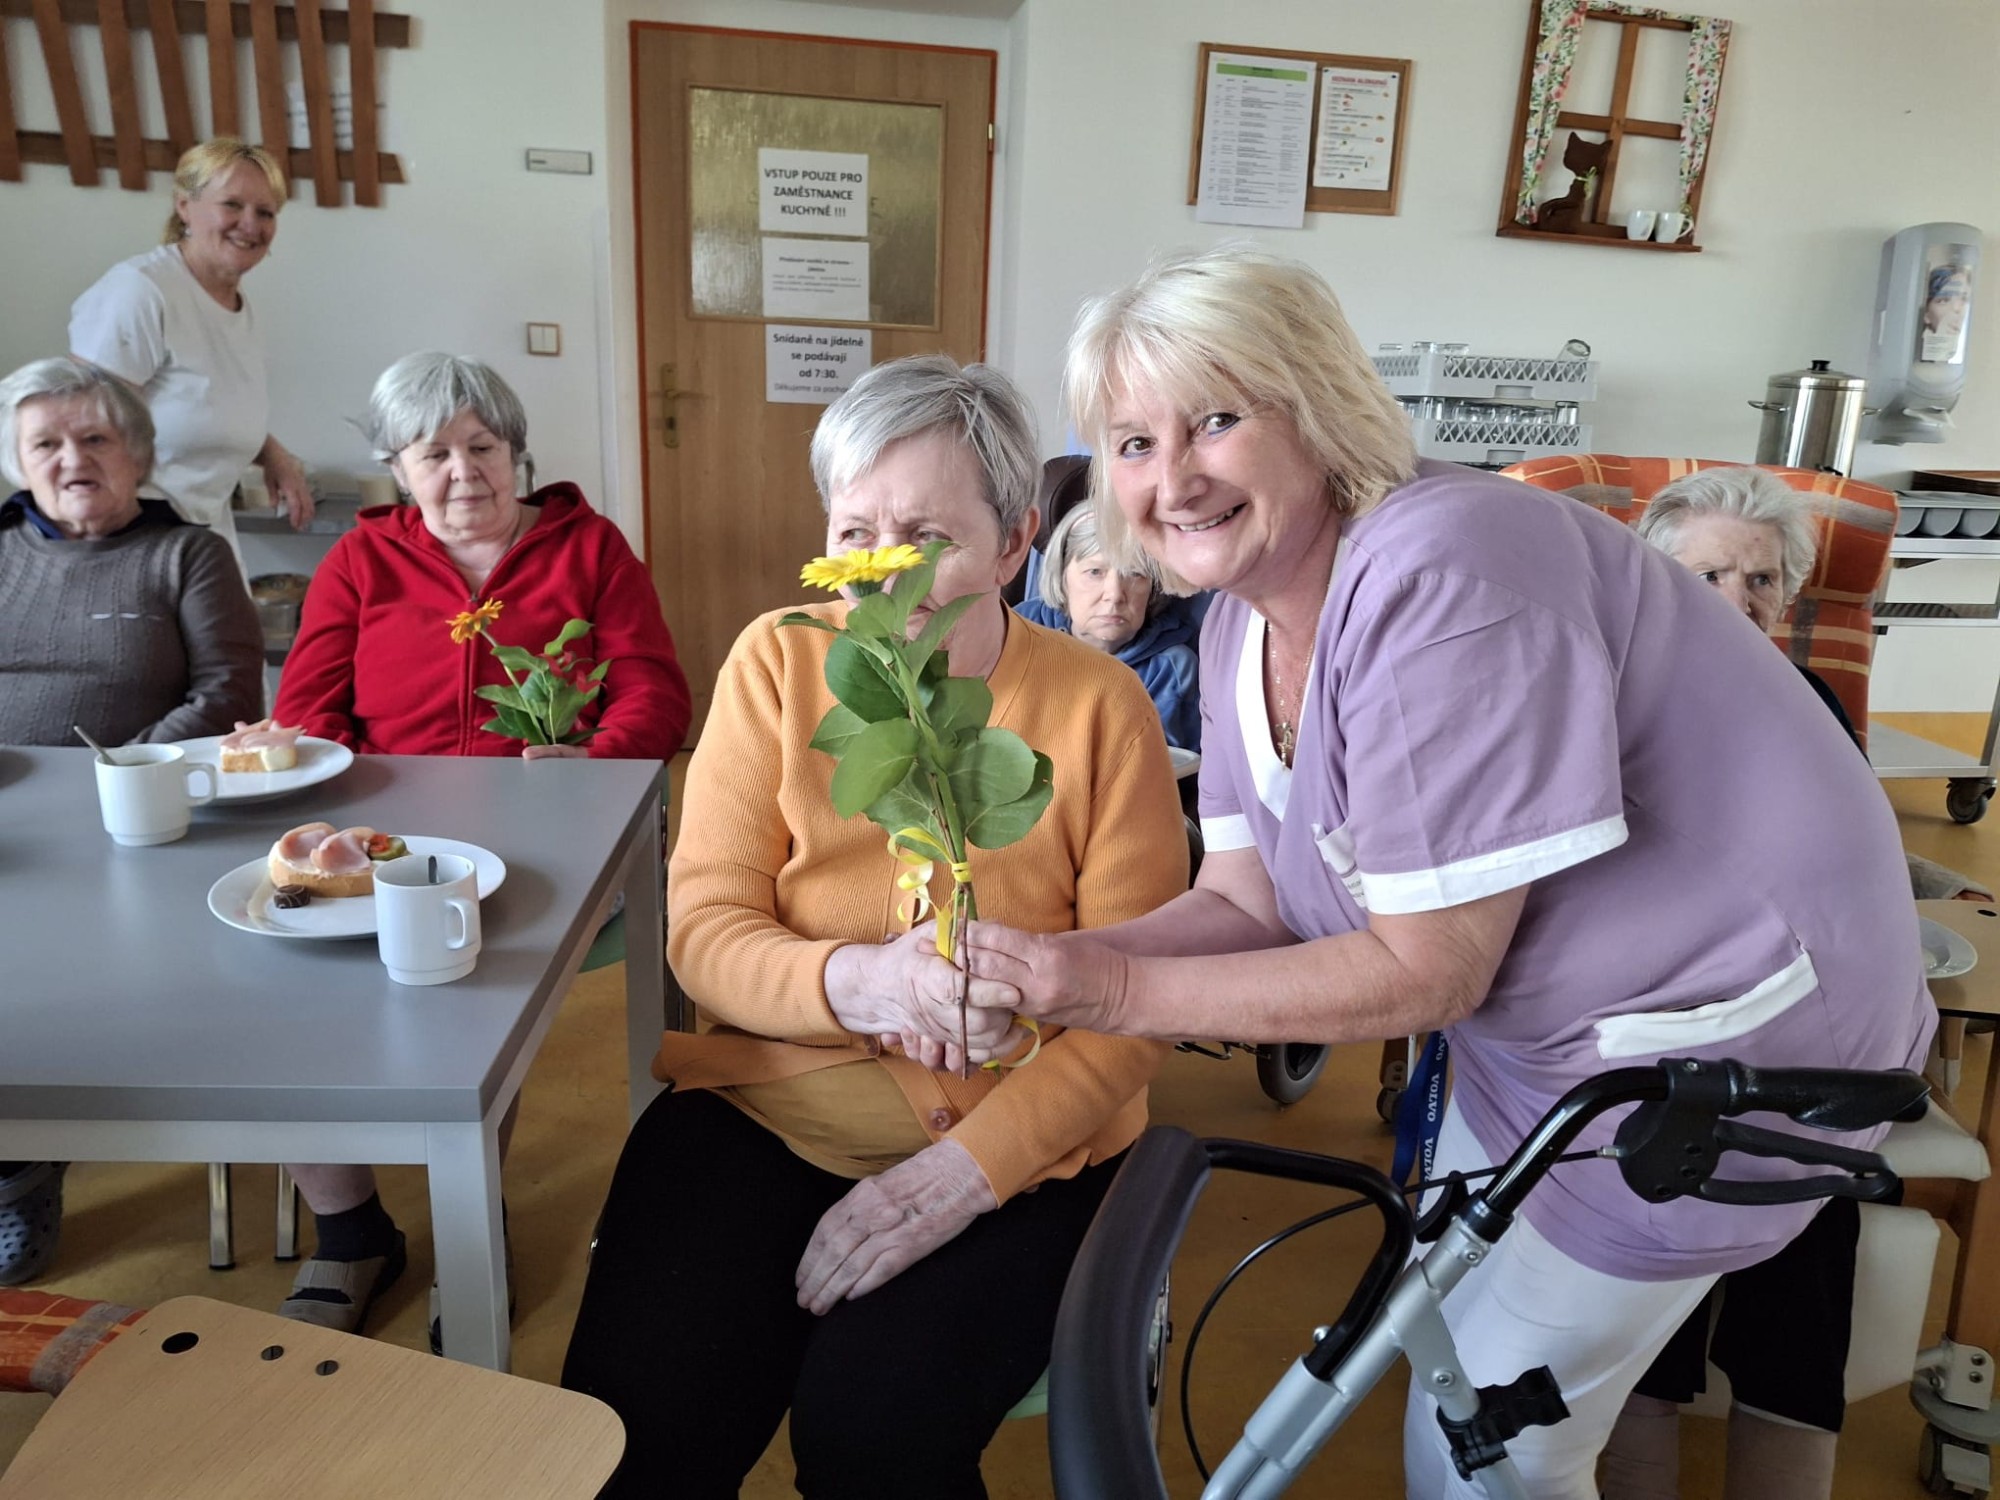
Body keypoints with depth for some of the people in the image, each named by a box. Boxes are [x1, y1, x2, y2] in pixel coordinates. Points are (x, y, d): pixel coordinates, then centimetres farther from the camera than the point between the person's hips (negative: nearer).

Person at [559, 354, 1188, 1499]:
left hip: (1018, 1137, -1)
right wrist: (853, 982, -25)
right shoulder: (779, 662, -1)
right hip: (772, 1102, 2)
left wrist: (965, 1169, -19)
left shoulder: (1099, 705, -6)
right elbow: (704, 928, -3)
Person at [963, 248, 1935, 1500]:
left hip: (1710, 1033, -8)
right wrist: (1054, 969, -19)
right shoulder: (1245, 625, -3)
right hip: (1532, 1026, 8)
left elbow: (1429, 968, -28)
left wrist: (1127, 993, -27)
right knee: (1449, 1360, 25)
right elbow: (1246, 899, -3)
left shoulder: (1440, 576, -31)